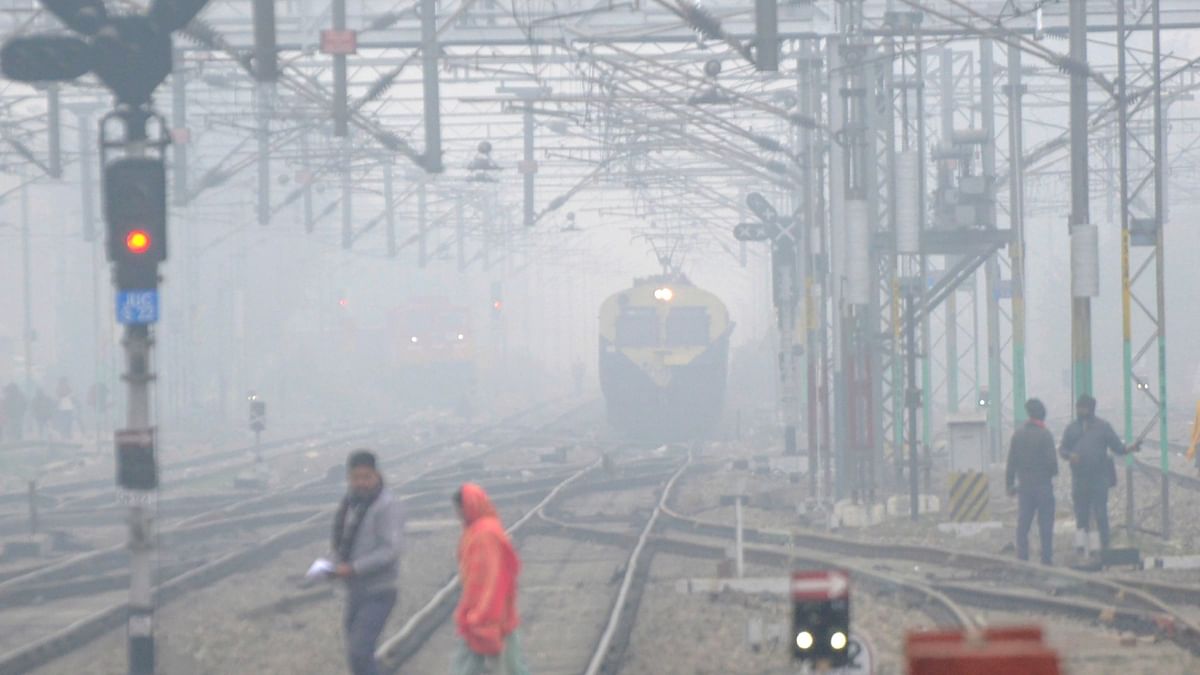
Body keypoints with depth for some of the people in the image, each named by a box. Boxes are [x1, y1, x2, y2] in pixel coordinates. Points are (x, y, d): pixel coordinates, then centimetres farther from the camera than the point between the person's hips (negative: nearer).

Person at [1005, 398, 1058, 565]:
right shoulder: (1045, 435, -11)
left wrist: (1010, 483, 11)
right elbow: (1051, 461, -13)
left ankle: (1022, 559, 4)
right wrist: (1053, 472, 9)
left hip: (1024, 486, 4)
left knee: (1023, 525, 7)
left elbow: (1011, 461, 5)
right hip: (1043, 485, -4)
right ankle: (1046, 560, 0)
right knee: (1045, 525, 1)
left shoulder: (1018, 434, 4)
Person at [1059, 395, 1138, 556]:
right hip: (1079, 478, 3)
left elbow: (1117, 447, 1)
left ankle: (1101, 546, -6)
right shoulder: (1071, 429, 12)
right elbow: (1062, 449, 10)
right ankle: (1081, 544, 11)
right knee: (1081, 514, 5)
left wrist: (1129, 449, -18)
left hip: (1099, 478, -3)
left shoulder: (1103, 427, 5)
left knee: (1100, 513, -7)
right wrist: (1070, 455, -13)